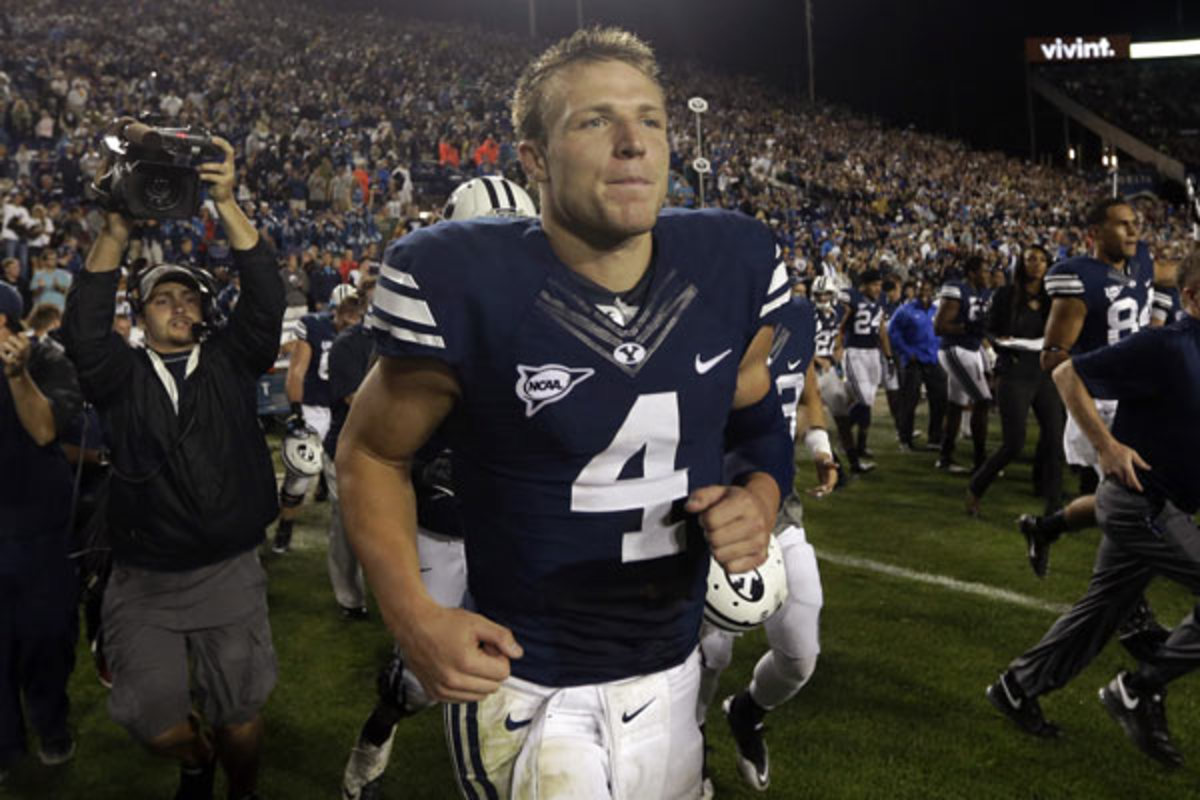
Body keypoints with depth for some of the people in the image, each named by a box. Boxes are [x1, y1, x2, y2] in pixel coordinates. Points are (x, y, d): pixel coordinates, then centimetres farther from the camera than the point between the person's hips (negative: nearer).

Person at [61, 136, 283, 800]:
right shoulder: (122, 377, 5)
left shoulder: (229, 362, 5)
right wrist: (117, 228, -19)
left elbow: (265, 299, -7)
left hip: (230, 573, 0)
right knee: (152, 718, -1)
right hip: (143, 581, 0)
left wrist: (227, 204, -17)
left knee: (239, 715, 6)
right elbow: (84, 327, -12)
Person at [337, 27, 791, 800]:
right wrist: (412, 613, -17)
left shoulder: (733, 269, -7)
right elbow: (373, 452, -6)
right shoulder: (465, 286, -19)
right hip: (524, 685, -4)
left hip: (671, 671, 5)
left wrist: (761, 502, -11)